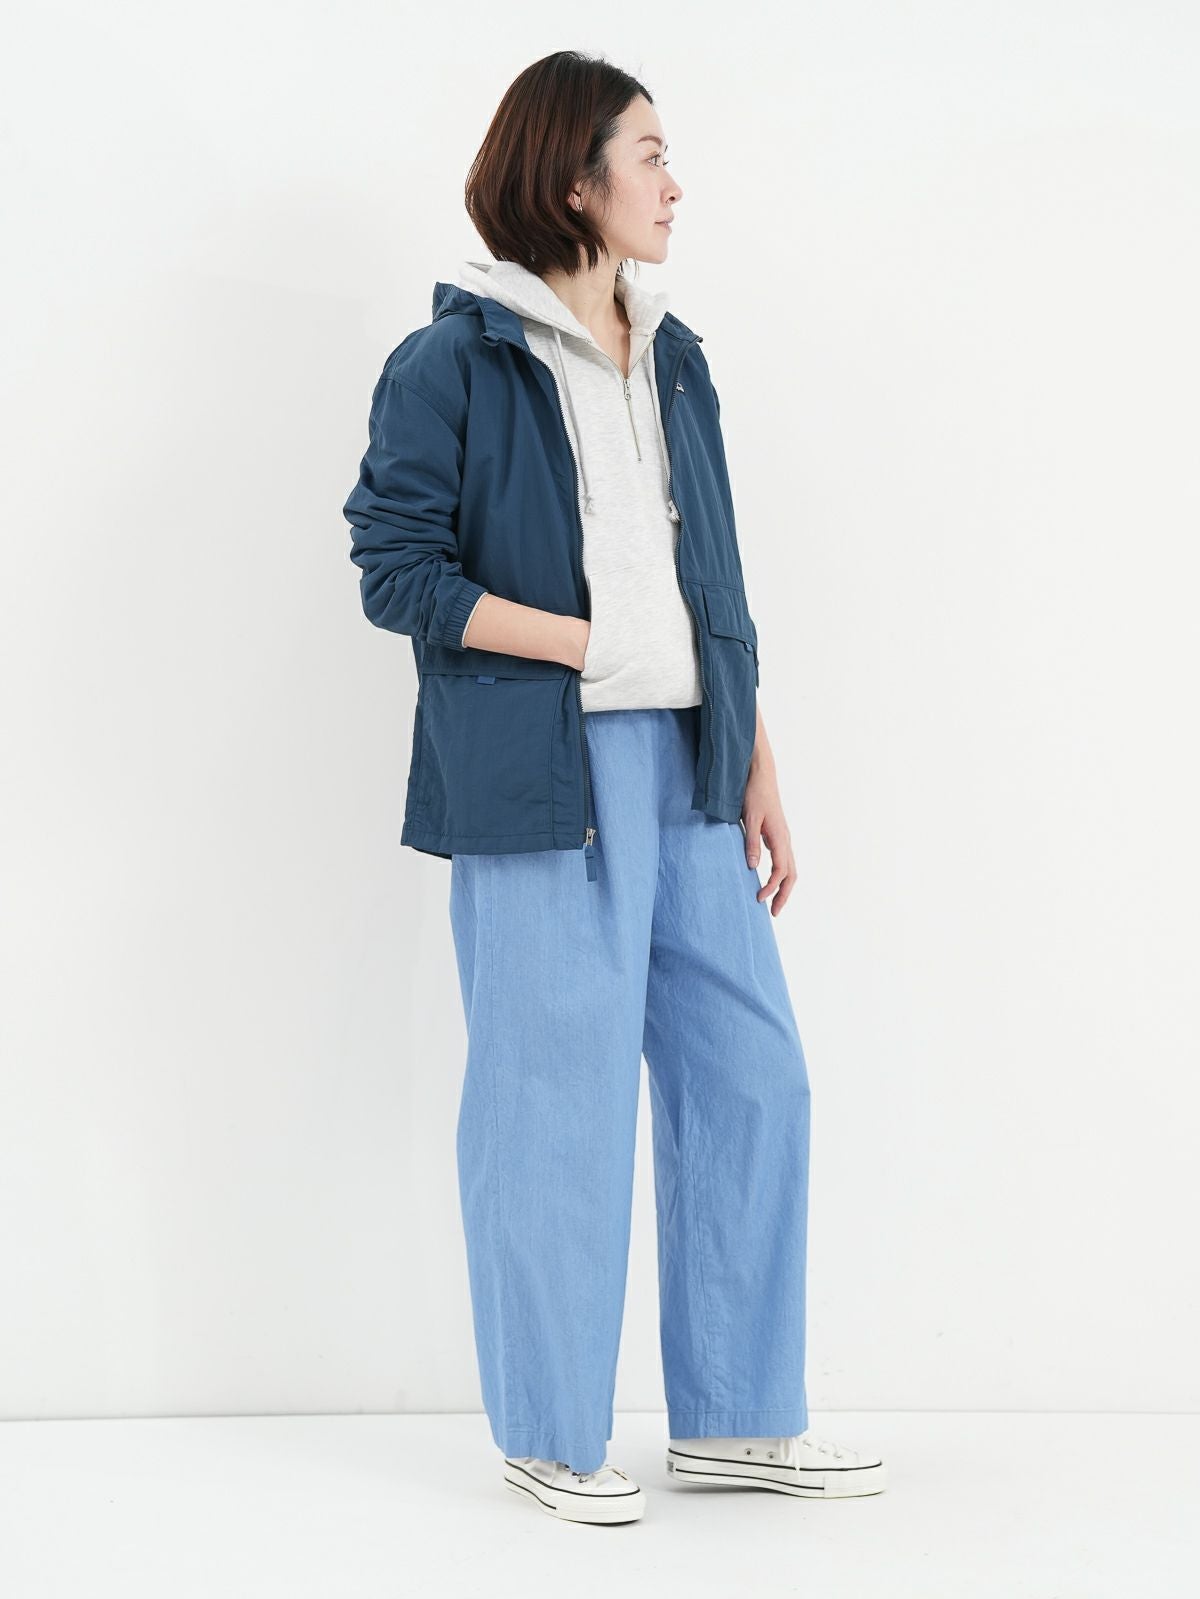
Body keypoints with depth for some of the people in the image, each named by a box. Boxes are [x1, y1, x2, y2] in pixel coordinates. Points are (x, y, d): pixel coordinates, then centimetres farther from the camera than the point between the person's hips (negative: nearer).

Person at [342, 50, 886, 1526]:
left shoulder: (672, 361, 16)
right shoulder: (453, 364, -4)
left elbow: (714, 588, 17)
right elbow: (398, 571, -9)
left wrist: (758, 774, 14)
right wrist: (591, 644, -15)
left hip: (683, 770, 7)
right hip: (541, 780, -7)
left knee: (751, 1073, 7)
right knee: (559, 1099, -1)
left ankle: (733, 1419, 21)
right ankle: (551, 1436, 17)